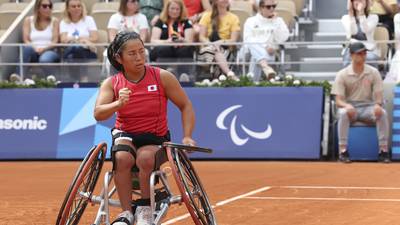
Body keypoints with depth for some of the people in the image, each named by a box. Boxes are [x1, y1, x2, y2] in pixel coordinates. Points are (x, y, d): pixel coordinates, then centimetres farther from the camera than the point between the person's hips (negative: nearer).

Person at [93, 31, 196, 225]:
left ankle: (145, 209, -13)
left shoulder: (162, 77, -8)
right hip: (125, 135, 1)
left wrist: (187, 137, -12)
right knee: (122, 157, -34)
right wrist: (118, 104, -39)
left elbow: (186, 106, 0)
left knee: (145, 158, -35)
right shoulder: (111, 83, -5)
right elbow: (98, 114, -20)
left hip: (156, 139, -1)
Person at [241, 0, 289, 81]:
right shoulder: (251, 21, 14)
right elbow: (248, 40, -2)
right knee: (253, 45, -39)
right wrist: (265, 46, -16)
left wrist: (276, 22, -2)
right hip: (251, 49, -1)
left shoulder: (279, 21, 17)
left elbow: (282, 39, 1)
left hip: (269, 53, 1)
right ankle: (266, 67, -65)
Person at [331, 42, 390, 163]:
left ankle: (383, 150, -26)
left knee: (382, 113, -29)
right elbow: (338, 100, -8)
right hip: (349, 106, -1)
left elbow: (378, 96, -2)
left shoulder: (373, 72, 2)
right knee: (343, 113, -36)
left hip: (367, 107, 1)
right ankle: (343, 150, -32)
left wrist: (377, 105, -27)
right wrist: (347, 106, -33)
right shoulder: (342, 75, -4)